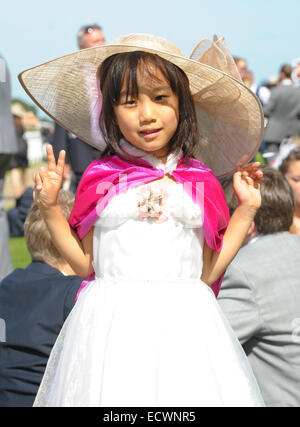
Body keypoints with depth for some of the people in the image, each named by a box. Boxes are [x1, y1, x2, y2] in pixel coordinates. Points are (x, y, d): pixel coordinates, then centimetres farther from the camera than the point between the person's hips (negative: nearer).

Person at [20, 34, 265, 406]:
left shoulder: (201, 183, 5)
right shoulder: (100, 179, 3)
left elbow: (206, 272, 8)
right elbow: (86, 264, 7)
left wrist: (246, 209, 7)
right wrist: (48, 207, 1)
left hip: (184, 324, 1)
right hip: (110, 327, 0)